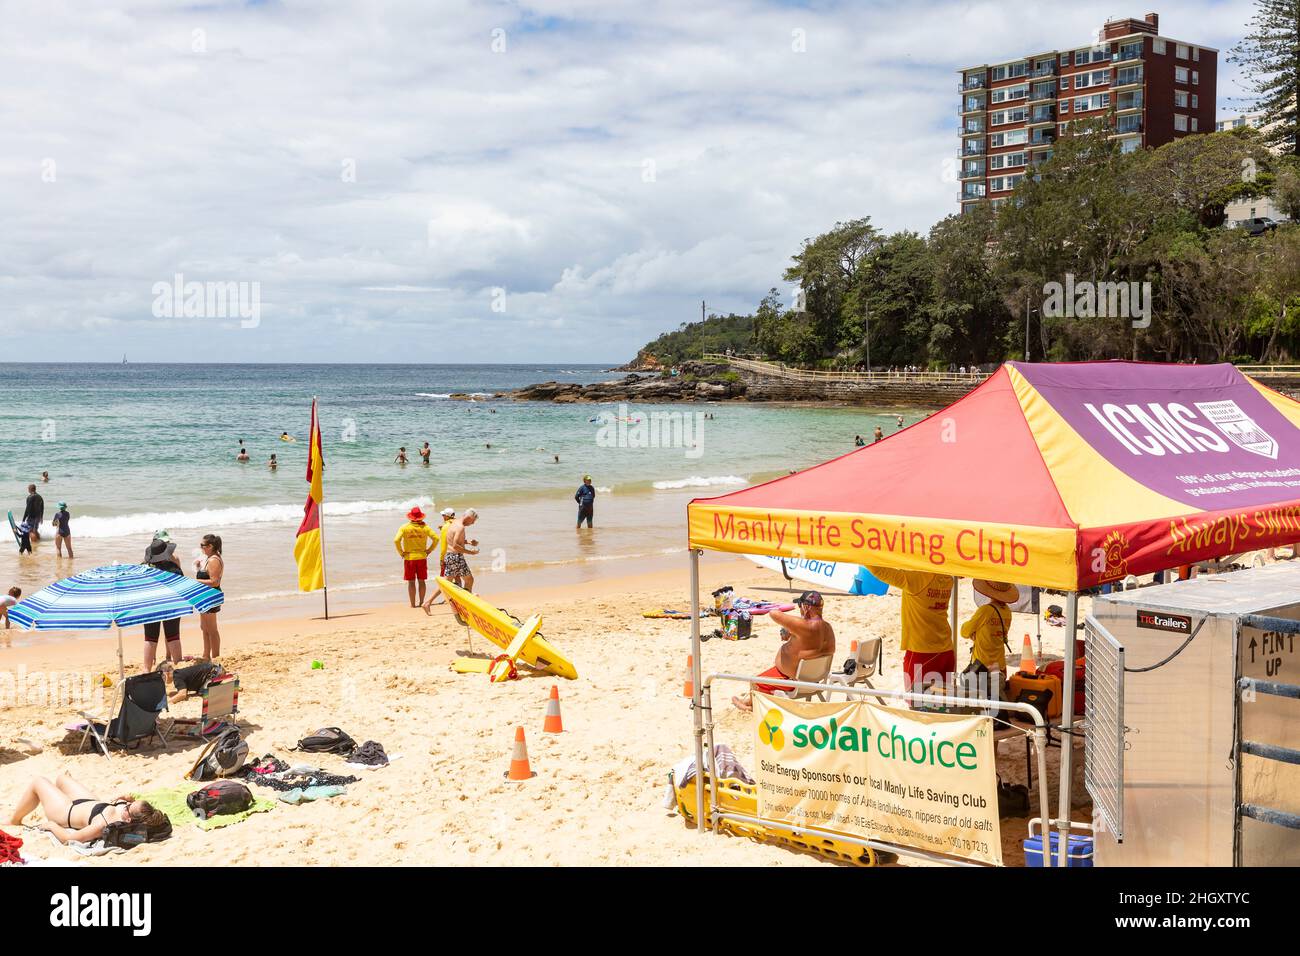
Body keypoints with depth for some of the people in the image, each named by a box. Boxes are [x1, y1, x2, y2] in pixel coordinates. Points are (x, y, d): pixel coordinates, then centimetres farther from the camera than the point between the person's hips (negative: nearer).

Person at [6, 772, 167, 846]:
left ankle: (14, 820, 40)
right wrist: (129, 798, -20)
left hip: (68, 811, -6)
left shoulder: (103, 826, -48)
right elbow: (141, 807, -4)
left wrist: (51, 825, -19)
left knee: (37, 781, 14)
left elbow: (66, 838, -34)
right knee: (61, 777, 31)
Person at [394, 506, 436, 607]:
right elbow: (436, 538, -6)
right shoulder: (425, 527, -2)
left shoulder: (404, 527, -6)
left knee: (411, 582, 5)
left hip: (409, 558, -1)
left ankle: (413, 604, 6)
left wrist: (401, 552, -4)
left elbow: (396, 540, -15)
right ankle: (421, 602, 15)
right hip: (422, 557, 1)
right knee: (421, 581, 11)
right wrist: (429, 550, 4)